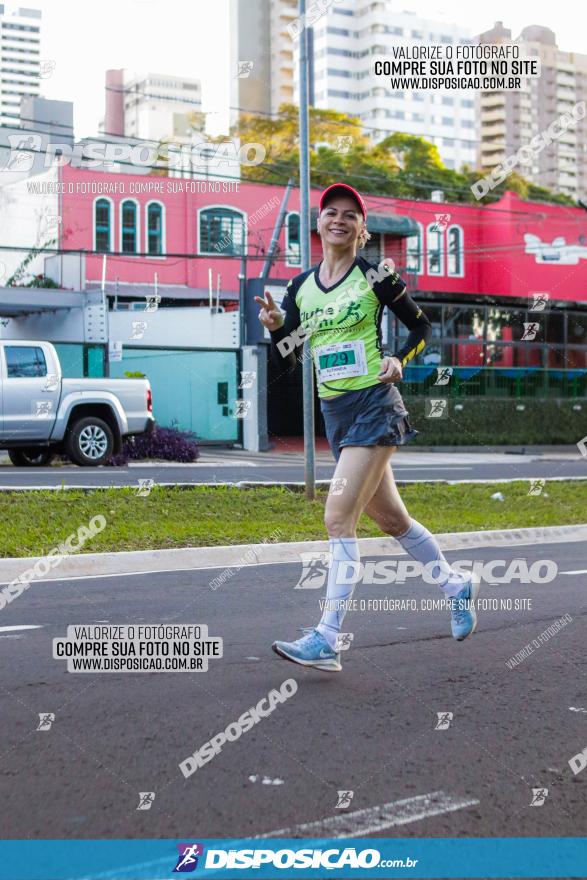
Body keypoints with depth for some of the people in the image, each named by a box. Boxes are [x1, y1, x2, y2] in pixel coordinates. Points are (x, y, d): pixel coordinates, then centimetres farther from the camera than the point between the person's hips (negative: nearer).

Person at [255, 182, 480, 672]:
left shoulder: (375, 275, -4)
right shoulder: (301, 286, 9)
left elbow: (422, 327, 6)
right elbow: (287, 361, 8)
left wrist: (400, 361, -12)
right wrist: (275, 326, -11)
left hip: (375, 405, -6)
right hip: (334, 412, 6)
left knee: (339, 516, -15)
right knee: (390, 518, 15)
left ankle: (326, 641, -13)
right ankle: (457, 587, 36)